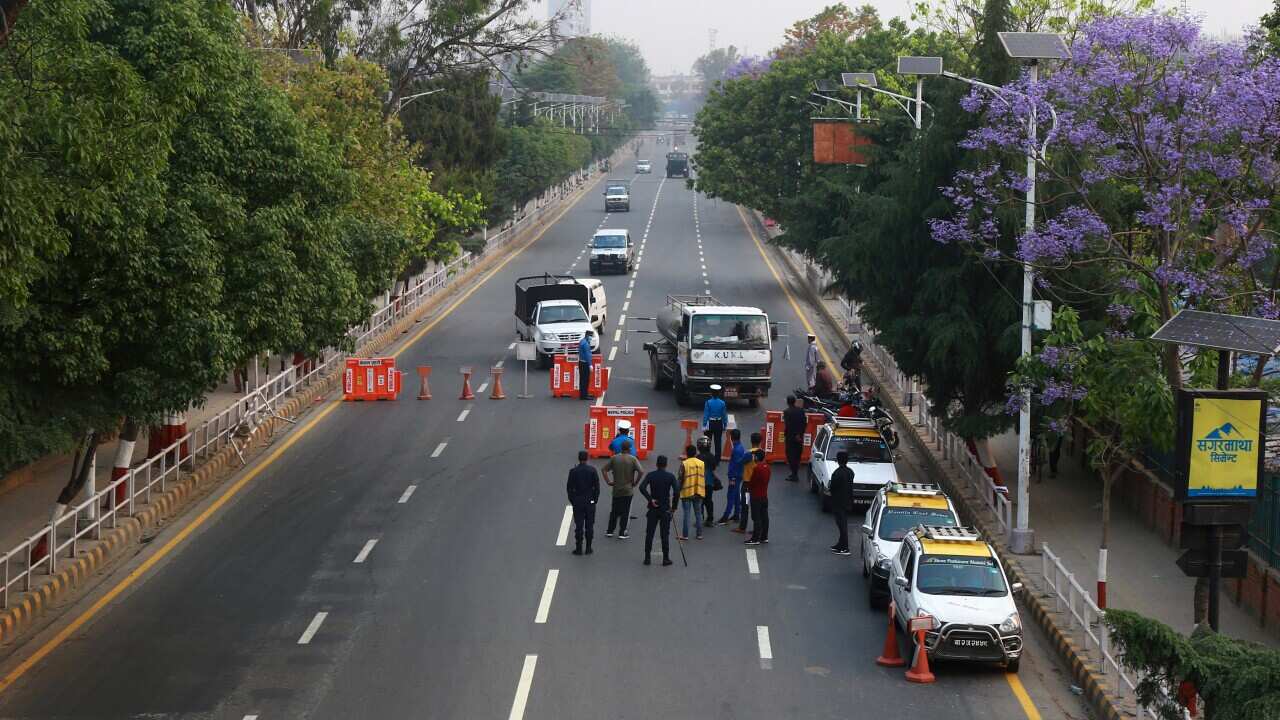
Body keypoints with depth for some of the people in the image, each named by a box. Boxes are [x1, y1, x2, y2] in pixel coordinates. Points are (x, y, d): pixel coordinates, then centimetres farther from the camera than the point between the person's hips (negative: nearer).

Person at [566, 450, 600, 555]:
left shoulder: (573, 471, -6)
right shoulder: (592, 470, -5)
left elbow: (569, 487, -4)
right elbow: (597, 486, -4)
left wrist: (572, 500, 6)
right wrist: (595, 499, 6)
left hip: (577, 502, 0)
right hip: (590, 502, 0)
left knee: (578, 526, 2)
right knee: (589, 526, 7)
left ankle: (578, 548, 2)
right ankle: (588, 548, 8)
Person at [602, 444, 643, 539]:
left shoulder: (614, 458, -1)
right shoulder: (633, 459, -9)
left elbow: (604, 469, -3)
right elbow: (641, 471, -19)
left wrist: (608, 482, 2)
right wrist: (636, 482, -7)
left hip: (616, 489, 2)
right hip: (628, 490, -2)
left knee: (614, 511, 15)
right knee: (625, 512, 5)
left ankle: (609, 531, 18)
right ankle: (622, 533, 6)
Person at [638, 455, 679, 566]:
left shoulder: (650, 475, -2)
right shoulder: (670, 476, -5)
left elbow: (642, 487, -16)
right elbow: (676, 492, -13)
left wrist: (650, 499, -10)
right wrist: (674, 507, -4)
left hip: (653, 508, 1)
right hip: (666, 509, -1)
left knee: (649, 534, 8)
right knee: (665, 534, 4)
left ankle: (647, 558, 8)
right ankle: (666, 558, 6)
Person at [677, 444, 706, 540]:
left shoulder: (684, 464, -11)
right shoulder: (702, 464, 1)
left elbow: (680, 479, -10)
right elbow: (704, 478, 6)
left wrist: (678, 490, 2)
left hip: (687, 492, -4)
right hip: (699, 493, 4)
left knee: (686, 514, 1)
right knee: (698, 513, 12)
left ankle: (685, 535, 2)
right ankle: (699, 534, 15)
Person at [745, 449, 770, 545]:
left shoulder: (756, 468, -20)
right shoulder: (767, 467, 5)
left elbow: (752, 482, -14)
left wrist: (749, 488, 4)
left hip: (756, 496, -8)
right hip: (765, 496, 8)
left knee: (756, 518, -5)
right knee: (764, 517, 12)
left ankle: (755, 539, -4)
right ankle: (764, 537, 17)